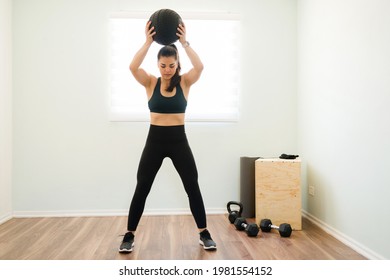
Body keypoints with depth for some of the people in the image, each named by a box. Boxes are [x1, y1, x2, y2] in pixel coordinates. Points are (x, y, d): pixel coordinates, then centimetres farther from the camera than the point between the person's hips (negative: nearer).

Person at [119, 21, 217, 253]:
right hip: (155, 140, 0)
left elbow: (199, 67, -19)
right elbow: (133, 67, -18)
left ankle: (204, 234, 17)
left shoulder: (184, 82, 1)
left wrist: (184, 42, -19)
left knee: (193, 188, 1)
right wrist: (148, 42, -20)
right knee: (141, 189, 1)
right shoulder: (151, 83, 1)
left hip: (178, 140, 0)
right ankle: (129, 236, 16)